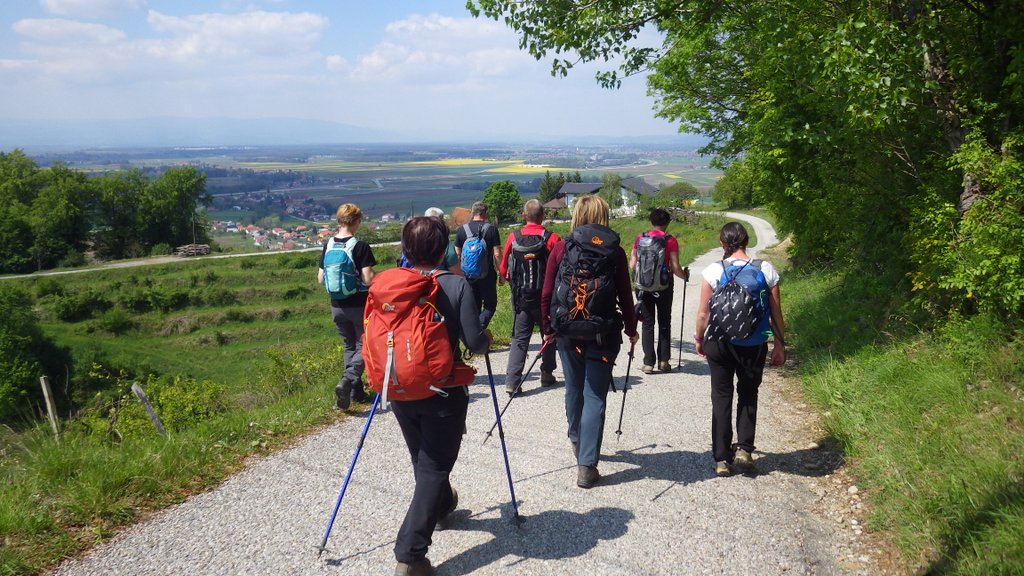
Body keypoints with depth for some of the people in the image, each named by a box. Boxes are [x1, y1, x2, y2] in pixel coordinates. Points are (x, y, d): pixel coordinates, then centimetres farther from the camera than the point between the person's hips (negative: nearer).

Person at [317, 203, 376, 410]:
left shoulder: (328, 245, 1)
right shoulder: (361, 246, -15)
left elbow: (321, 279, 4)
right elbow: (368, 279, -19)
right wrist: (380, 280, 1)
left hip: (337, 306, 5)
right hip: (359, 305, -5)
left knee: (349, 346, 18)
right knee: (363, 346, 6)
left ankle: (356, 390, 20)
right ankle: (347, 380, -17)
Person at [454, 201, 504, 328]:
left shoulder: (461, 230, 2)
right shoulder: (491, 229, -7)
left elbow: (457, 254, 6)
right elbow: (497, 254, -9)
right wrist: (502, 274, -1)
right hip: (487, 275, -3)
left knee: (473, 307, 14)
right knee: (490, 304, 6)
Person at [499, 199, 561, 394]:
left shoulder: (513, 238, -4)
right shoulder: (552, 239, -11)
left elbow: (503, 270, 1)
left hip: (520, 296, 2)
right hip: (545, 296, -1)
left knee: (519, 338, 7)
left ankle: (512, 381, -3)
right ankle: (547, 374, 28)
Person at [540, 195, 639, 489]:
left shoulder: (561, 248, -2)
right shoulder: (615, 251, -4)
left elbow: (546, 294, -1)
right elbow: (625, 296, -2)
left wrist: (547, 328, 11)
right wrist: (631, 330, 11)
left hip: (567, 332, 2)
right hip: (603, 333, -2)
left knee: (574, 389, 20)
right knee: (595, 397, 3)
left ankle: (577, 442, 42)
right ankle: (586, 465, 0)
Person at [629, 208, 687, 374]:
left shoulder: (639, 238, -1)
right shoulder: (670, 240, -8)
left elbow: (632, 265, -2)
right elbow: (675, 268, -10)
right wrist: (684, 275, 10)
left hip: (643, 285, 2)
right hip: (664, 285, -1)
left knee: (647, 323, 8)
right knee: (664, 323, 13)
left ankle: (648, 362, 5)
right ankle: (663, 360, 13)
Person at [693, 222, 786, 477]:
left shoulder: (713, 271, -9)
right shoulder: (766, 270, -5)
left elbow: (703, 313, -5)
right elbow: (776, 313, -1)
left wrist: (699, 339, 12)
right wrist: (779, 345, 10)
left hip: (720, 342, -1)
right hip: (754, 345, 1)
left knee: (721, 397, 11)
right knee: (748, 395, 20)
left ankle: (722, 459, 15)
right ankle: (744, 449, 9)